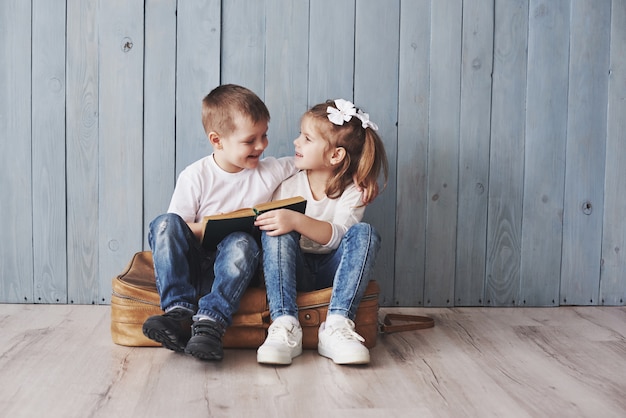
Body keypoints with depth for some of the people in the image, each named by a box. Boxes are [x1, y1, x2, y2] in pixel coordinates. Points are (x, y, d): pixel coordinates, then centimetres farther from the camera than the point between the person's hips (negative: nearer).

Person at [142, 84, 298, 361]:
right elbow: (176, 228, -3)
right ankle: (179, 313, -32)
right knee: (163, 223, -27)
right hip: (193, 263, 0)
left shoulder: (271, 171, 5)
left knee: (242, 243, -34)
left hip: (234, 266, 0)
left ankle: (210, 323, -38)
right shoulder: (195, 177, -3)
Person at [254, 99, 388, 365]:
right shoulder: (288, 183, 0)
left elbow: (338, 236, -23)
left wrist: (297, 221, -37)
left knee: (364, 233, -27)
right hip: (295, 269, 1)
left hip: (331, 270, -1)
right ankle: (285, 326, -37)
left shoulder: (352, 189, -6)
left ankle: (336, 327, -37)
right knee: (275, 233, -28)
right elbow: (270, 224, -1)